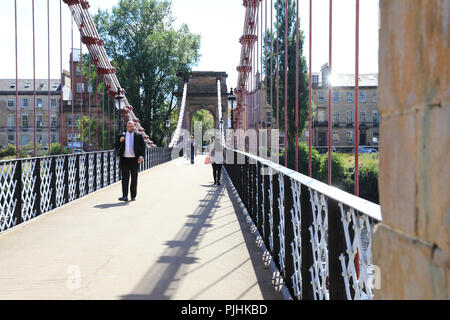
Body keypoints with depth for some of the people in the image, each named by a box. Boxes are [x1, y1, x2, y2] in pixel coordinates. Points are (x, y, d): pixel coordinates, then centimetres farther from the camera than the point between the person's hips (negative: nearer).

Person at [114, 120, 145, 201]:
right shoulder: (121, 135, 10)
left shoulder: (139, 136, 9)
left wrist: (141, 156, -10)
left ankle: (133, 196, 15)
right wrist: (120, 141, -14)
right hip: (124, 160, -1)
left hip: (134, 160, 1)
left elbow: (143, 147, 5)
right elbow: (116, 146, 6)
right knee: (125, 178, -9)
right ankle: (125, 196, -14)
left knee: (134, 178, 6)